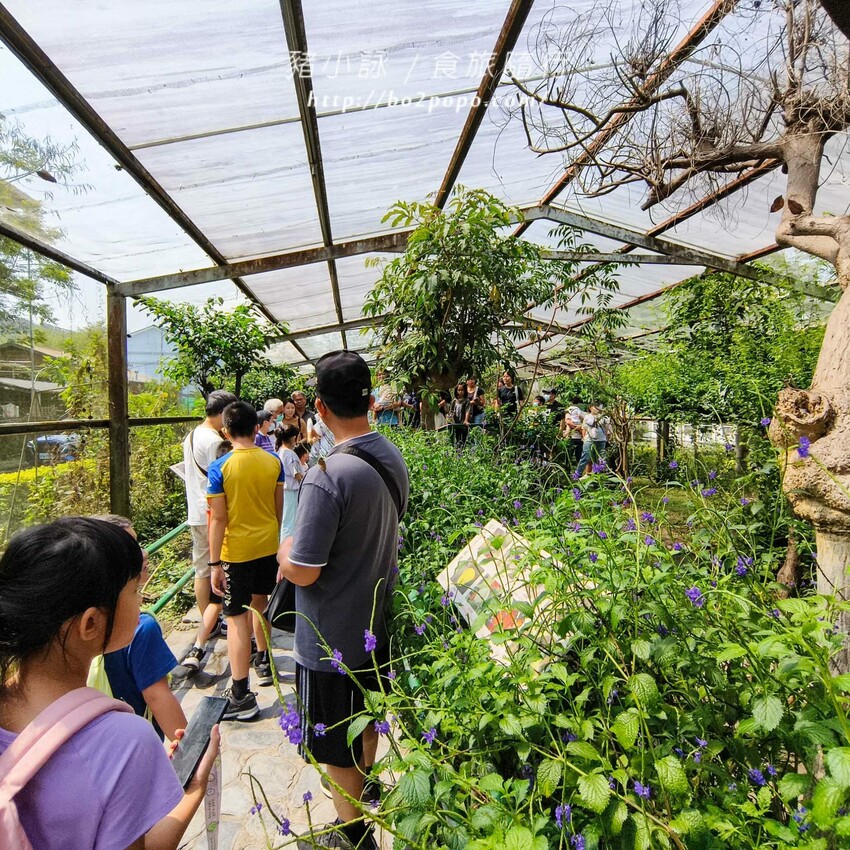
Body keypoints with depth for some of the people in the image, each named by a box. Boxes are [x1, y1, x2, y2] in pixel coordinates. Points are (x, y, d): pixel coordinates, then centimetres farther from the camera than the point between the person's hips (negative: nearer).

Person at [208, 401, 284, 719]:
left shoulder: (220, 467, -15)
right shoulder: (274, 462, -4)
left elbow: (218, 519, -15)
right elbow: (280, 508, 4)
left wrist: (214, 563, -9)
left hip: (236, 551, -5)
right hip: (268, 545, 5)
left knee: (237, 618, 3)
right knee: (260, 603, 25)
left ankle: (241, 696, 7)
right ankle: (264, 662, 44)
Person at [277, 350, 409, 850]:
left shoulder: (328, 476, -31)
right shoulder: (394, 458, -5)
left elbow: (302, 572, -26)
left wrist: (284, 550, -4)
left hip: (333, 640, -8)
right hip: (378, 625, 8)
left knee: (338, 749, 16)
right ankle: (365, 795, 54)